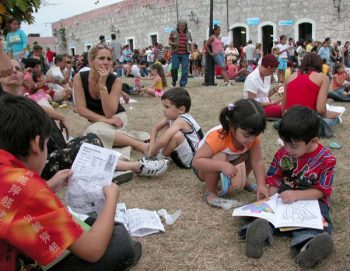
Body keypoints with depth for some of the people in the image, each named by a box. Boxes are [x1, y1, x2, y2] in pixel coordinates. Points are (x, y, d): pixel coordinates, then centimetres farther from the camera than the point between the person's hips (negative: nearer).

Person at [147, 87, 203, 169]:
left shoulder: (180, 121, -28)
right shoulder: (173, 116, -2)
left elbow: (162, 141, -37)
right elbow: (156, 128, 10)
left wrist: (151, 153, -20)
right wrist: (152, 147, -2)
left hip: (192, 160, -9)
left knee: (178, 135, -34)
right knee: (165, 128, 10)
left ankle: (160, 157, -9)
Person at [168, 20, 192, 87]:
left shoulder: (188, 33, 13)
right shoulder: (173, 33, 8)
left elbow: (190, 42, 20)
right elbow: (169, 41, 8)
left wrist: (190, 49, 1)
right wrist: (173, 43, -14)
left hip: (185, 53, 1)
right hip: (175, 53, -1)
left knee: (185, 69, -3)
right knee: (174, 68, -6)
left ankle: (183, 83, 7)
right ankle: (174, 80, 20)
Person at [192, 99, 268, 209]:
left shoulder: (252, 136, -22)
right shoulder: (218, 137, -38)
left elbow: (257, 162, -20)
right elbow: (196, 161, -40)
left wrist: (261, 185, -32)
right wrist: (223, 165, -50)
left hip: (229, 163, 5)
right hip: (205, 169, -5)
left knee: (252, 153, -16)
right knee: (219, 157, -37)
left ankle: (242, 181, 10)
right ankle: (210, 191, -14)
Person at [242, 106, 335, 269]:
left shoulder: (326, 159, -8)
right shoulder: (283, 153, 2)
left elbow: (322, 191, -10)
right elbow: (273, 178, 9)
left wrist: (296, 195, -23)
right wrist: (272, 197, -10)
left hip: (311, 200, -2)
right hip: (283, 197, 3)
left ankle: (307, 246, -61)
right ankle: (262, 230, -56)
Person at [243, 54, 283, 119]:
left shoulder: (267, 75, 6)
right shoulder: (252, 79, -20)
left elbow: (266, 95, 12)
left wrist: (275, 89, -5)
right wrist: (272, 102, -17)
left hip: (265, 104, 8)